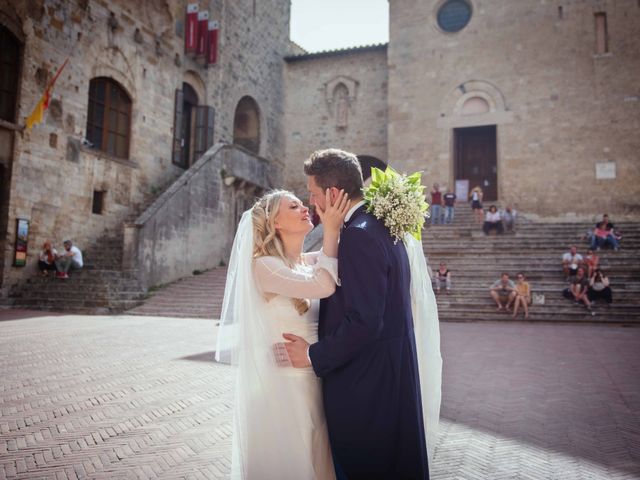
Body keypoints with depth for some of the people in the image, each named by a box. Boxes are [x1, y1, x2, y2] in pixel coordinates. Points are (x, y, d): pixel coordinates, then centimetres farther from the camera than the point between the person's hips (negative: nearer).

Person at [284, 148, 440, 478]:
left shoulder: (358, 235, -22)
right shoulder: (384, 225, 8)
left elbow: (363, 323, -26)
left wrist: (313, 355, -15)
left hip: (367, 381, -10)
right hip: (394, 373, 10)